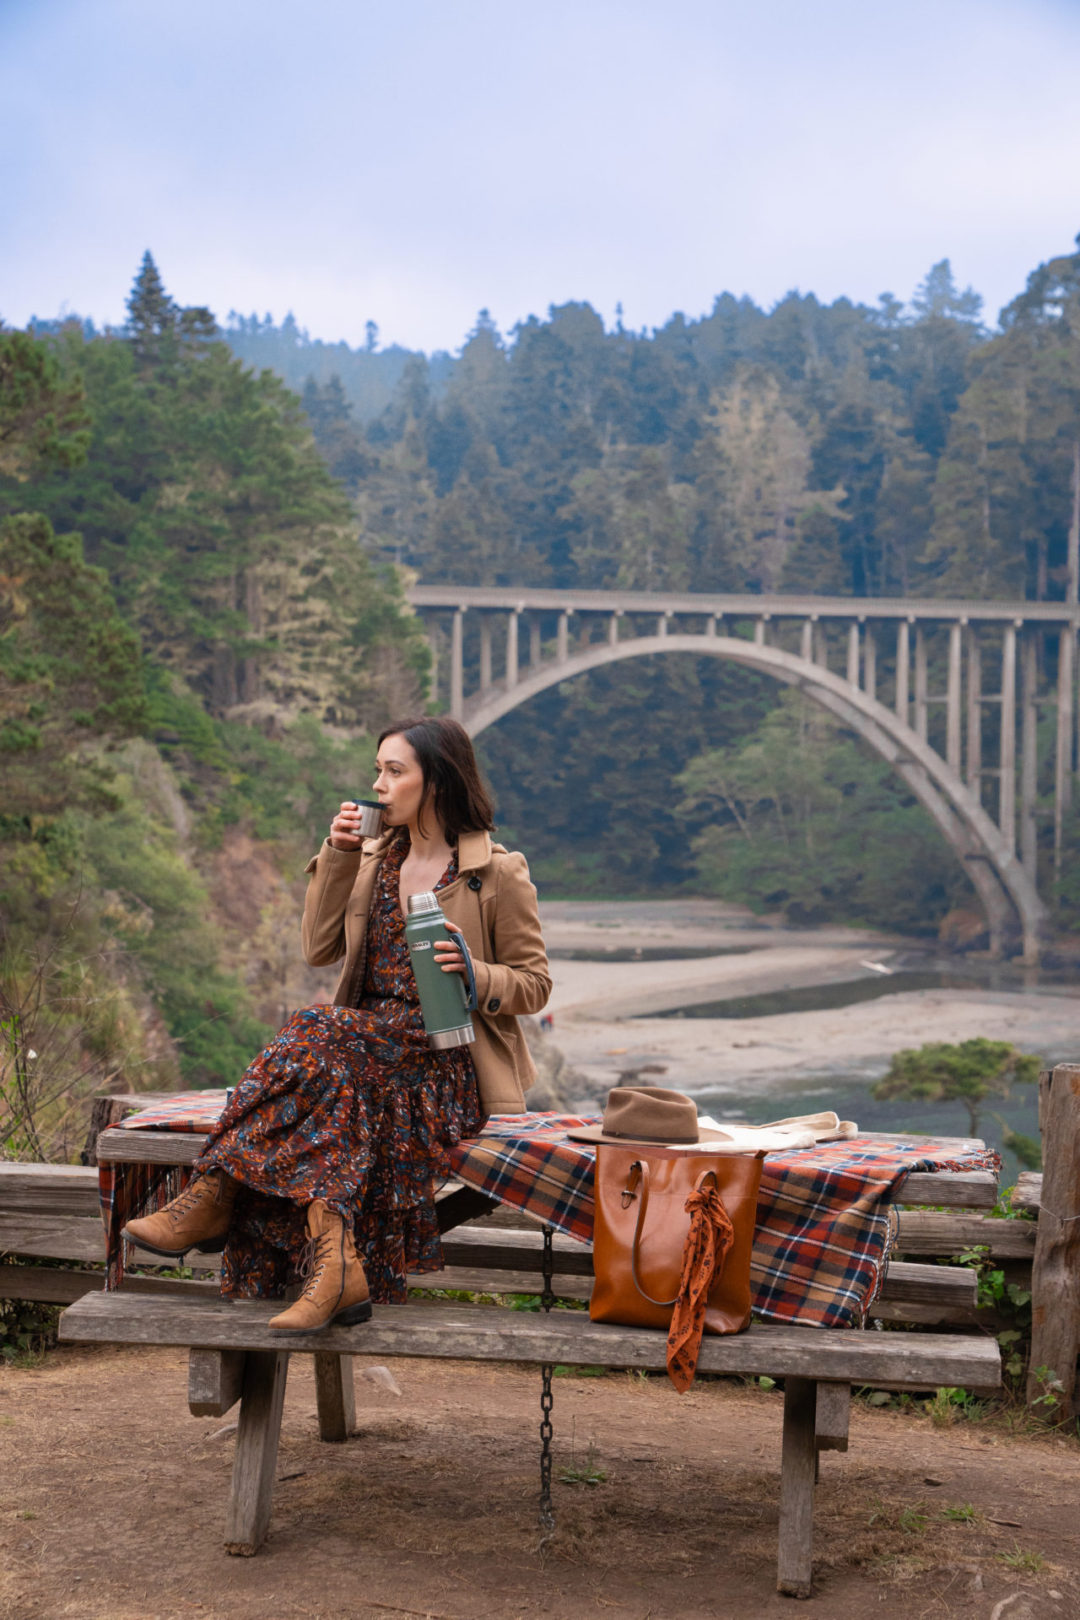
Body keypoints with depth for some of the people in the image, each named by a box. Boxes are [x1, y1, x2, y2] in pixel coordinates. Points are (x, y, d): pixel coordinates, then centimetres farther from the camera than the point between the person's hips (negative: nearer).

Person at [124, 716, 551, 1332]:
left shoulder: (499, 873, -1)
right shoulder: (373, 858, 16)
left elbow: (535, 985, 1)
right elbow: (320, 949, 9)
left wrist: (474, 975, -19)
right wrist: (338, 857, 1)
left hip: (450, 1060, -5)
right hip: (368, 1037, 5)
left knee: (319, 1037, -31)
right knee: (338, 1084, -32)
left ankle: (214, 1196, -32)